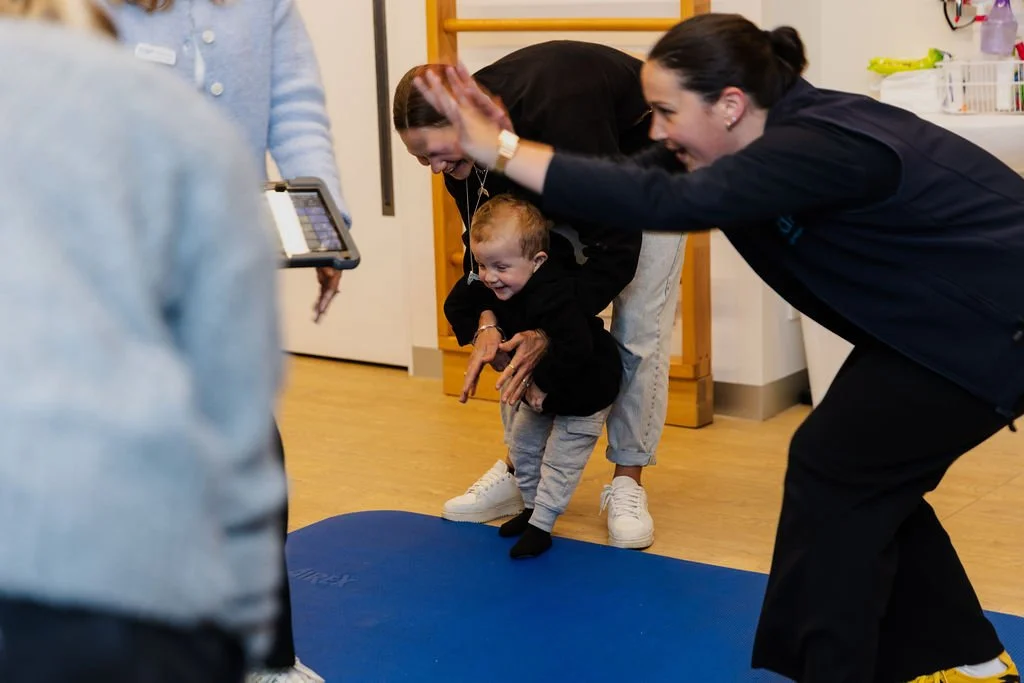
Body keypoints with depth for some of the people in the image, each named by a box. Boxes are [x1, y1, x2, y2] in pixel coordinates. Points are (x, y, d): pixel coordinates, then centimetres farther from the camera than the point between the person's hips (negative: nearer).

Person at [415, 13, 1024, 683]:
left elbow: (666, 201, -42)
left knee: (834, 470, -8)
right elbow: (668, 186, 2)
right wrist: (510, 145, -8)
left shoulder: (817, 149, -31)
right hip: (964, 313, 10)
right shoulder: (798, 128, -1)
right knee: (871, 475, 13)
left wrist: (501, 150, -39)